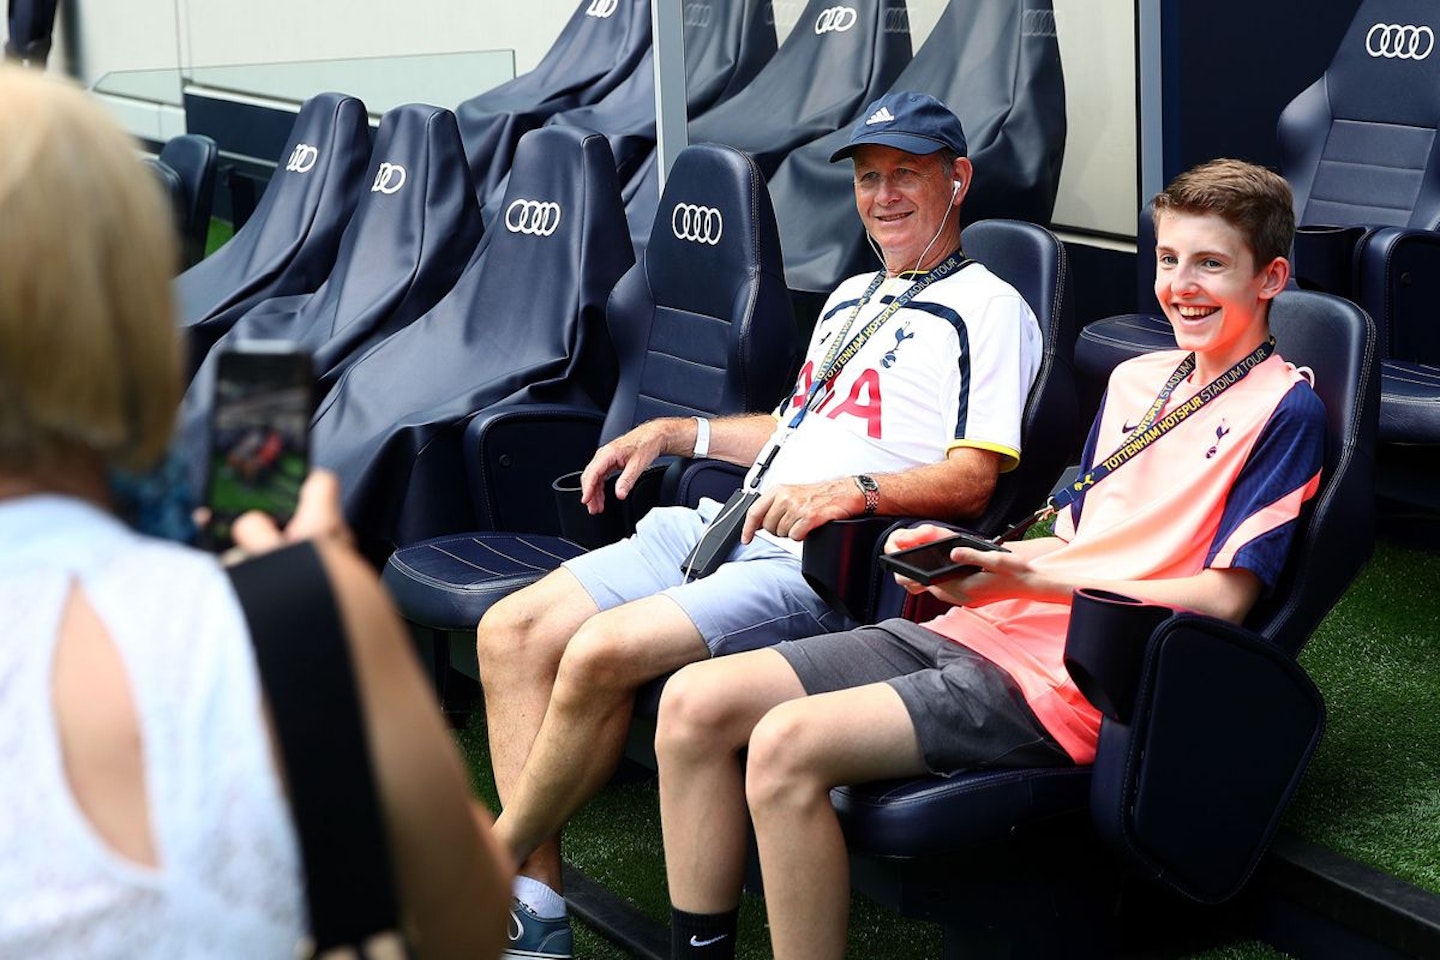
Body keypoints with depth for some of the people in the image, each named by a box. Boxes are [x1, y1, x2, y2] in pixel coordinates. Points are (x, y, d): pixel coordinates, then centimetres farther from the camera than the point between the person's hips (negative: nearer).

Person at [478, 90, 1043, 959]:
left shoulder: (989, 309, 0)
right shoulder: (853, 298, 28)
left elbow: (972, 479, -11)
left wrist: (851, 491, -28)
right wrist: (674, 433, 25)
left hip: (821, 567, -9)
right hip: (721, 527, 9)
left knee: (602, 652, -28)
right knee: (512, 631, -9)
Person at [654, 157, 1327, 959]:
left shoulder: (1285, 408, -4)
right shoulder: (1137, 379, 20)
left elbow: (1223, 596, -11)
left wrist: (1033, 579, -18)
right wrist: (964, 557, 4)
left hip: (1064, 681, -8)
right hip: (975, 630, 8)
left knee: (786, 745, -28)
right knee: (694, 703, -5)